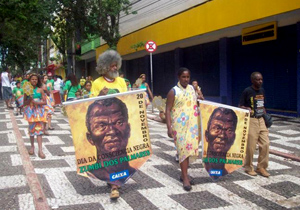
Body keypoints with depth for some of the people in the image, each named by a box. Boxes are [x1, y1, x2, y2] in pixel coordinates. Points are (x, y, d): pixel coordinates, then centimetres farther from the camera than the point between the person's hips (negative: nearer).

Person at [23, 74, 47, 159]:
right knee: (32, 128, 6)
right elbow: (24, 103, 5)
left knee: (39, 129, -5)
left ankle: (40, 150, -8)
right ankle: (32, 146, 26)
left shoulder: (40, 90, 3)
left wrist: (36, 102, -14)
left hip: (39, 110, 0)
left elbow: (44, 102, 0)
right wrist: (29, 100, -15)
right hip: (30, 110, 0)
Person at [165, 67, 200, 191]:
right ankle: (185, 179, -4)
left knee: (190, 149, 9)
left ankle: (183, 174, 23)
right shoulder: (173, 91, -5)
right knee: (183, 150, -8)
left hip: (192, 125, 5)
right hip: (180, 125, -5)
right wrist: (169, 127, -17)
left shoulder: (192, 89, 11)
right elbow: (168, 110, -9)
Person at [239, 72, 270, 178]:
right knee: (250, 146, -2)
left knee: (265, 144, 4)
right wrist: (247, 109, -26)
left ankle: (261, 167, 17)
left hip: (261, 120, 6)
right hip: (251, 120, -6)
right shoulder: (247, 91, -8)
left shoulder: (262, 90, 11)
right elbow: (240, 106, -6)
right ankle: (249, 168, 16)